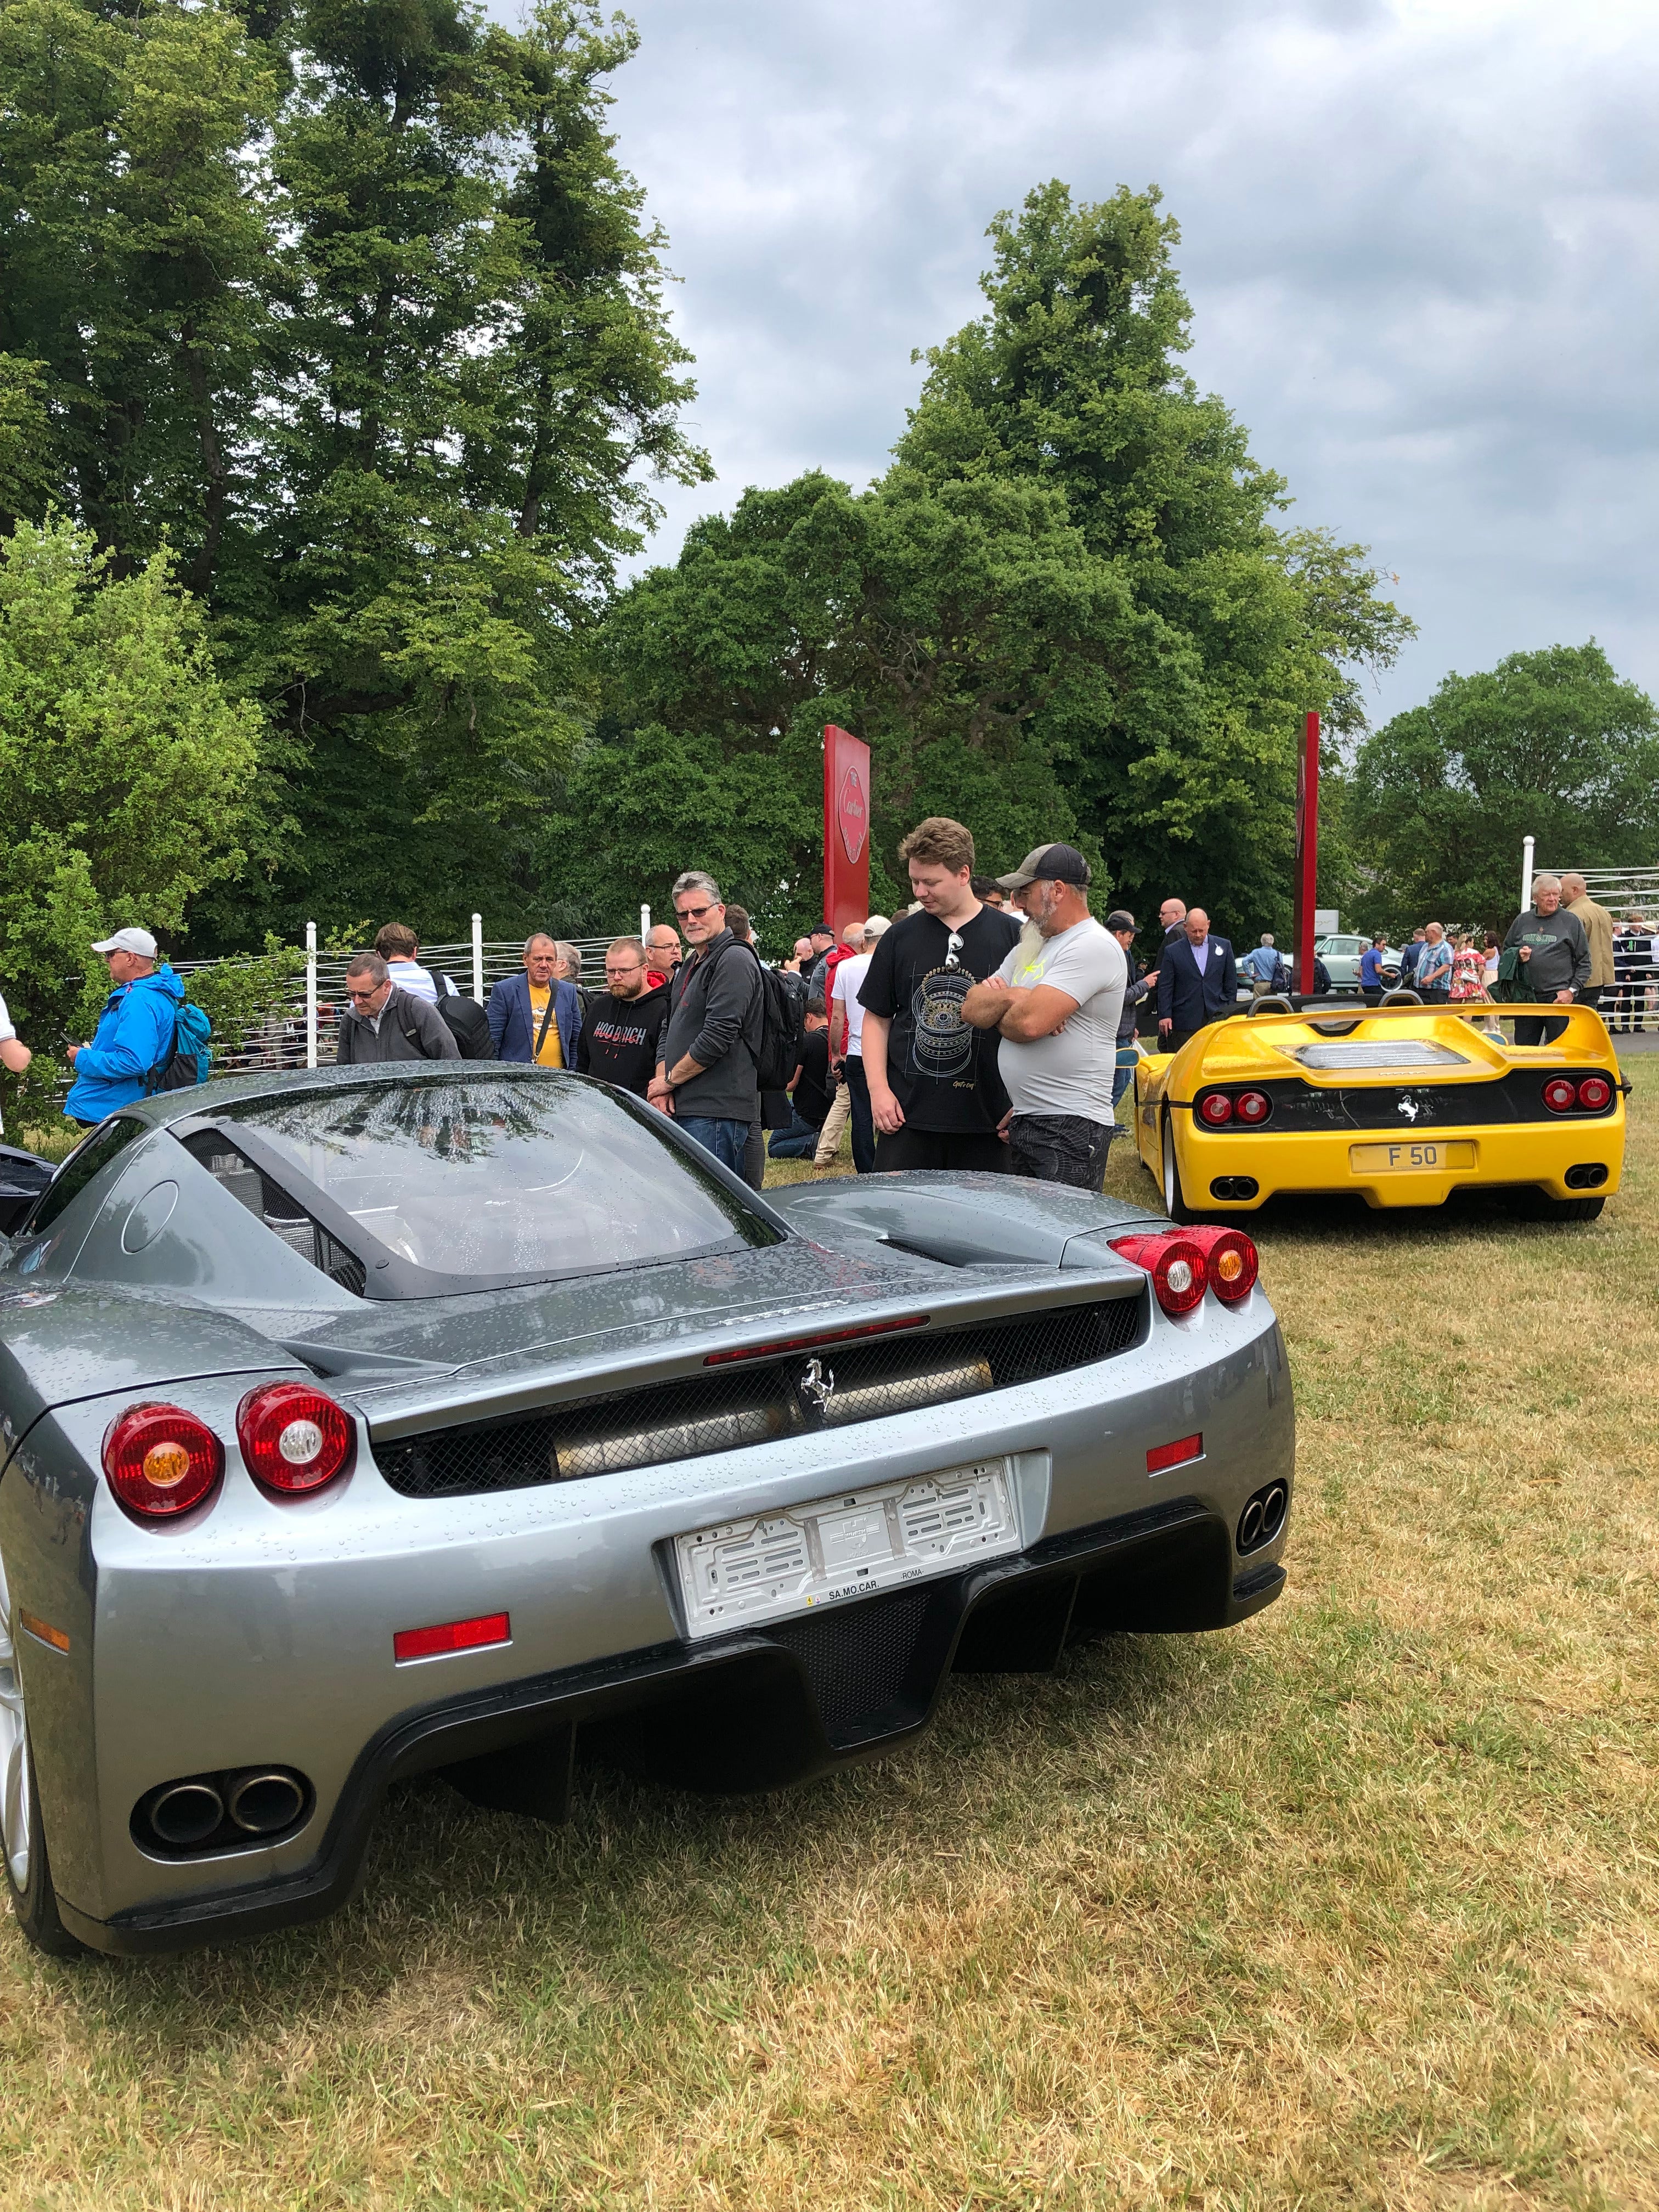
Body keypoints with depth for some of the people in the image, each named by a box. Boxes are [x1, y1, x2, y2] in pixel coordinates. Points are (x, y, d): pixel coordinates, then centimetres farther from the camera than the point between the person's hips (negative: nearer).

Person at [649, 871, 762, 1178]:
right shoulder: (688, 966, 21)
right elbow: (669, 1030, 22)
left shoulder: (735, 960, -10)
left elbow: (718, 1036, -18)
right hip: (681, 1108, 10)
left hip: (716, 1111, -9)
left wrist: (670, 1080, -6)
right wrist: (662, 1086, 5)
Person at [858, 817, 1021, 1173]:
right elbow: (876, 1019, 12)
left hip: (985, 1119, -1)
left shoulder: (1011, 936, 1)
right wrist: (878, 1089, 0)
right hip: (906, 1115, 1)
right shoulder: (900, 937, 8)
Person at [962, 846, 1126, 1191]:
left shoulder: (1093, 946, -11)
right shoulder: (1029, 948, 19)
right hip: (1023, 1123, 9)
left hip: (1071, 1127, -9)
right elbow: (971, 1009, 10)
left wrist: (997, 1017, 0)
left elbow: (1028, 1023, -22)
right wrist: (1009, 997, -11)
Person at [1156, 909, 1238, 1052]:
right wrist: (1165, 1015, -6)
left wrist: (1230, 1011, 7)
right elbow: (1165, 987, 2)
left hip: (1218, 1017, 1)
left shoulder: (1224, 946, 9)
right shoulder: (1172, 951, 4)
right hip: (1185, 1022, -1)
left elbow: (1231, 982, 12)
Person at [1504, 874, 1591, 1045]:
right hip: (1526, 997, 3)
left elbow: (1584, 962, 4)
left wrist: (1572, 990, -6)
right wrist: (1517, 956, 0)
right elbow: (1505, 952, 23)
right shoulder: (1521, 921, 12)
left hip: (1559, 998, -3)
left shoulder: (1571, 922, 4)